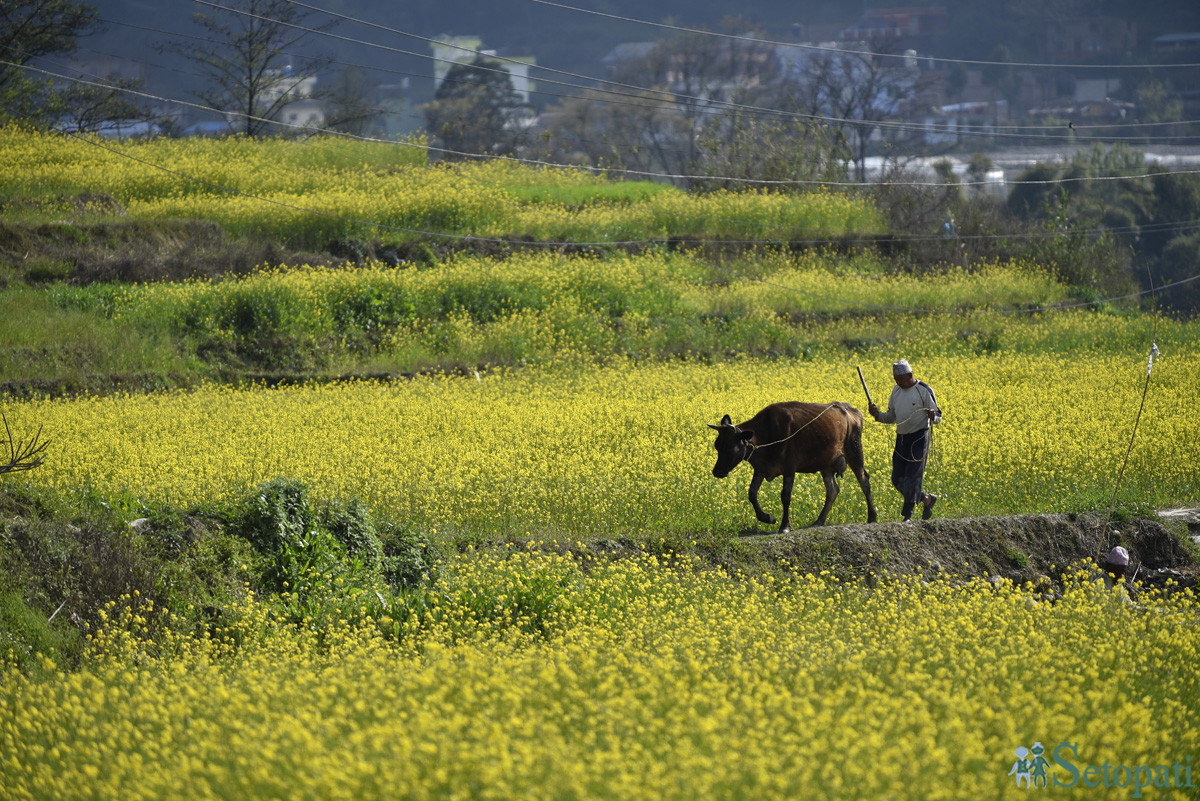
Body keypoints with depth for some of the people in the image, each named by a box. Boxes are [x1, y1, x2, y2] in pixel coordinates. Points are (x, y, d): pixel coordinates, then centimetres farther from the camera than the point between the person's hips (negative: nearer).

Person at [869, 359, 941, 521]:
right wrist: (878, 415, -1)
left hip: (919, 437, -7)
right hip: (901, 439, 7)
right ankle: (926, 499, 24)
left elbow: (938, 418, -4)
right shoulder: (896, 391, 11)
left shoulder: (924, 391, -8)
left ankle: (908, 515, -1)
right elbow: (891, 418, 18)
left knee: (912, 476, -8)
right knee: (897, 479, 5)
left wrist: (933, 416, -28)